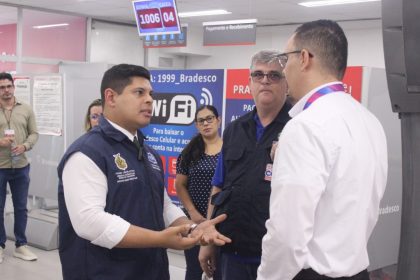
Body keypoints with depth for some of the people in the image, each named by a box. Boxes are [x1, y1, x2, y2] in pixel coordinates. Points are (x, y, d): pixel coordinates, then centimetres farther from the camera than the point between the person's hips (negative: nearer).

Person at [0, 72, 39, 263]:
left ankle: (21, 245, 21)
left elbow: (34, 133, 5)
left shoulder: (26, 110, 4)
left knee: (21, 208, 10)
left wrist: (24, 146, -13)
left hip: (21, 167, 2)